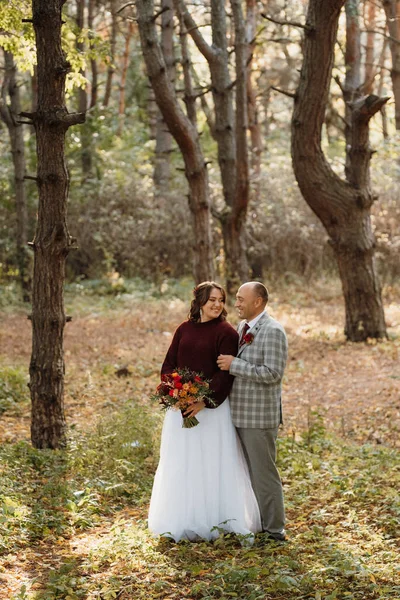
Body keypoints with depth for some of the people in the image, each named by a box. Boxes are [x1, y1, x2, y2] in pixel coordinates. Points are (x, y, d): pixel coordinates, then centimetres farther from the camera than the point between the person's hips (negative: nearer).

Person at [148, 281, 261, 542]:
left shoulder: (226, 332, -7)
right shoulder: (184, 329, 9)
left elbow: (226, 373, -13)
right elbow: (169, 364, 10)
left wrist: (204, 402, -22)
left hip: (212, 408, -5)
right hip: (181, 407, 5)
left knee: (212, 463, 0)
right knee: (181, 464, 11)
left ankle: (216, 523, 12)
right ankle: (184, 523, 22)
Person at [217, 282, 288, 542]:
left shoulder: (273, 331, -14)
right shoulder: (242, 327, 13)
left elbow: (272, 374, -22)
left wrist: (234, 364, -20)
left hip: (260, 416, -8)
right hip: (241, 413, 8)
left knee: (264, 473, -1)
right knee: (248, 472, 14)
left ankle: (274, 530, 8)